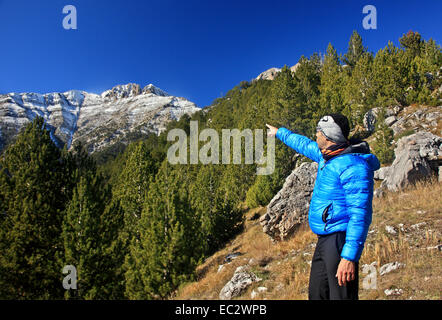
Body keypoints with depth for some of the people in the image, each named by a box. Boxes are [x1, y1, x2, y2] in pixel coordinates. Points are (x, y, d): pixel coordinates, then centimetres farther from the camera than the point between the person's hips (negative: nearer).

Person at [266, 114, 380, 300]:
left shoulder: (352, 165, -19)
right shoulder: (328, 155, 10)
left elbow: (360, 214, -24)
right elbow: (304, 144, 31)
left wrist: (349, 256, -29)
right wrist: (279, 132, 44)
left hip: (340, 240, -10)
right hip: (324, 239, 10)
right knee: (317, 294, 17)